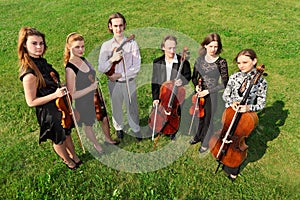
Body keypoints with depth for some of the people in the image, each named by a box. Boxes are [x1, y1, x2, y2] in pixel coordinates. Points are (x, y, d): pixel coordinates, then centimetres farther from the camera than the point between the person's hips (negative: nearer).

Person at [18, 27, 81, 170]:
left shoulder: (41, 61, -4)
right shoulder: (29, 73, -30)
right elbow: (31, 102, -23)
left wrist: (61, 93, 13)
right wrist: (55, 95, -30)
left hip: (59, 105, 7)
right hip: (49, 112, -7)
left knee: (67, 133, 26)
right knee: (59, 139, 19)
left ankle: (74, 156, 50)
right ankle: (67, 160, 46)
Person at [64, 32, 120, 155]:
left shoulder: (83, 60, -6)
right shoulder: (70, 69, -28)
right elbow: (72, 95, -27)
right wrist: (91, 88, -26)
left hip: (95, 97, 7)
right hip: (84, 103, -7)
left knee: (105, 119, 22)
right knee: (88, 125, 19)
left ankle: (108, 138, 50)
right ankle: (96, 145, 46)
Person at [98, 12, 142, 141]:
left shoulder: (132, 44, -9)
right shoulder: (106, 46, -5)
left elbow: (136, 67, -13)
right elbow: (101, 68, -11)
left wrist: (119, 75, -17)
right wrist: (112, 59, -28)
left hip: (129, 82, -1)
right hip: (114, 83, 1)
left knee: (132, 108, 11)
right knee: (116, 108, 19)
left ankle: (136, 130, 35)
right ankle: (119, 128, 44)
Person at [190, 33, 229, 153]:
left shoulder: (221, 62, -15)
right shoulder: (200, 59, -2)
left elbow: (224, 83, -13)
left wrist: (208, 91, -17)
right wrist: (196, 86, -11)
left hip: (211, 96, -4)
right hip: (199, 94, 4)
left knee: (208, 120, 12)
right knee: (199, 117, 22)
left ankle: (205, 143, 36)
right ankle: (198, 136, 49)